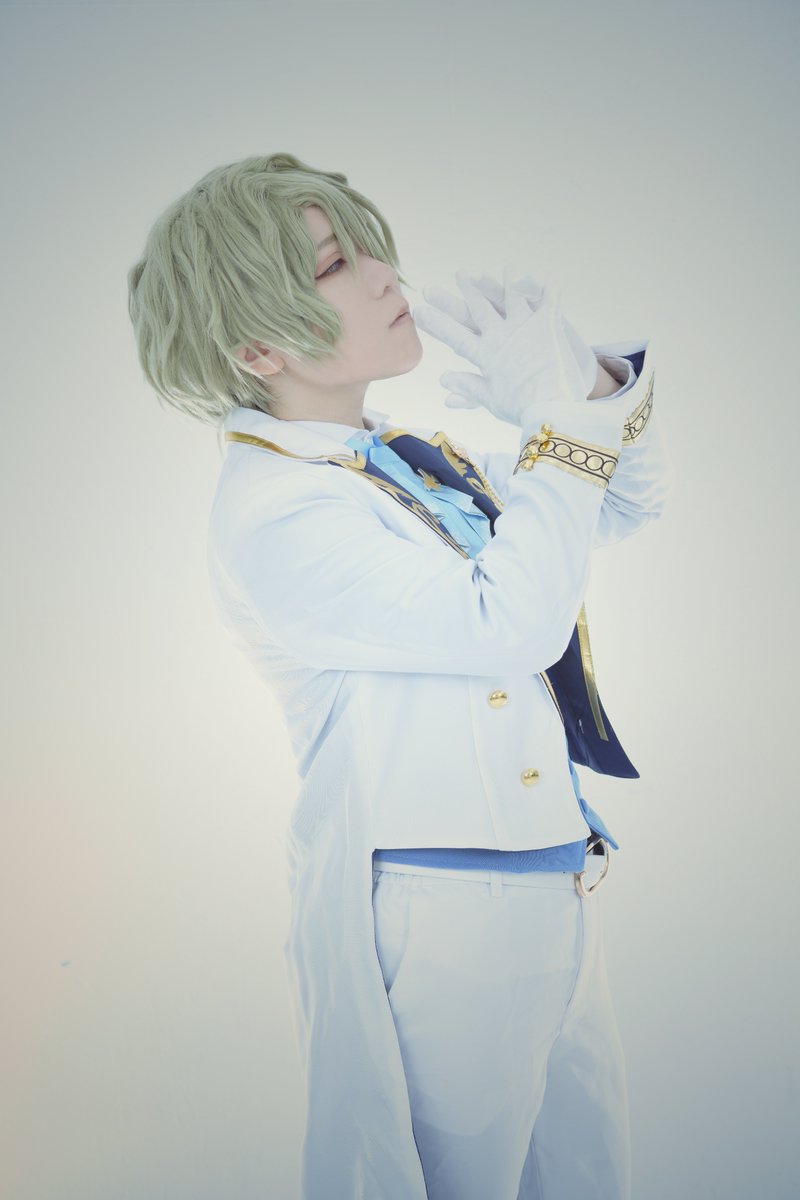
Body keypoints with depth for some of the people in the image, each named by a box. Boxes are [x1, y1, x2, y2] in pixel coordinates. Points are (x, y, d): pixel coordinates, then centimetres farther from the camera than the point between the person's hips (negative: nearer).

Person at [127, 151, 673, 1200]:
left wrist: (593, 388, -1)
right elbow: (512, 622, -24)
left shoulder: (411, 461, 8)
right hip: (438, 926, -8)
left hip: (552, 895, 8)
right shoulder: (272, 512, -17)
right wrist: (559, 417, -14)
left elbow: (626, 509, 18)